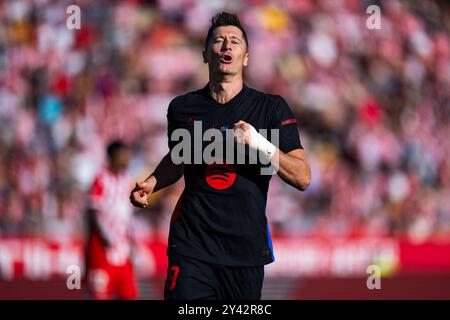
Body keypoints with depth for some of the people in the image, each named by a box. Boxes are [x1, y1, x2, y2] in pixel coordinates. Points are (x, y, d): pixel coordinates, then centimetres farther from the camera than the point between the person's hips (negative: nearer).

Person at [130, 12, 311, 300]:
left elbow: (303, 178, -4)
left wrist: (259, 144, -18)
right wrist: (152, 183, 7)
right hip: (192, 242, 0)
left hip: (246, 248, 0)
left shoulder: (271, 108, 1)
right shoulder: (182, 108, 7)